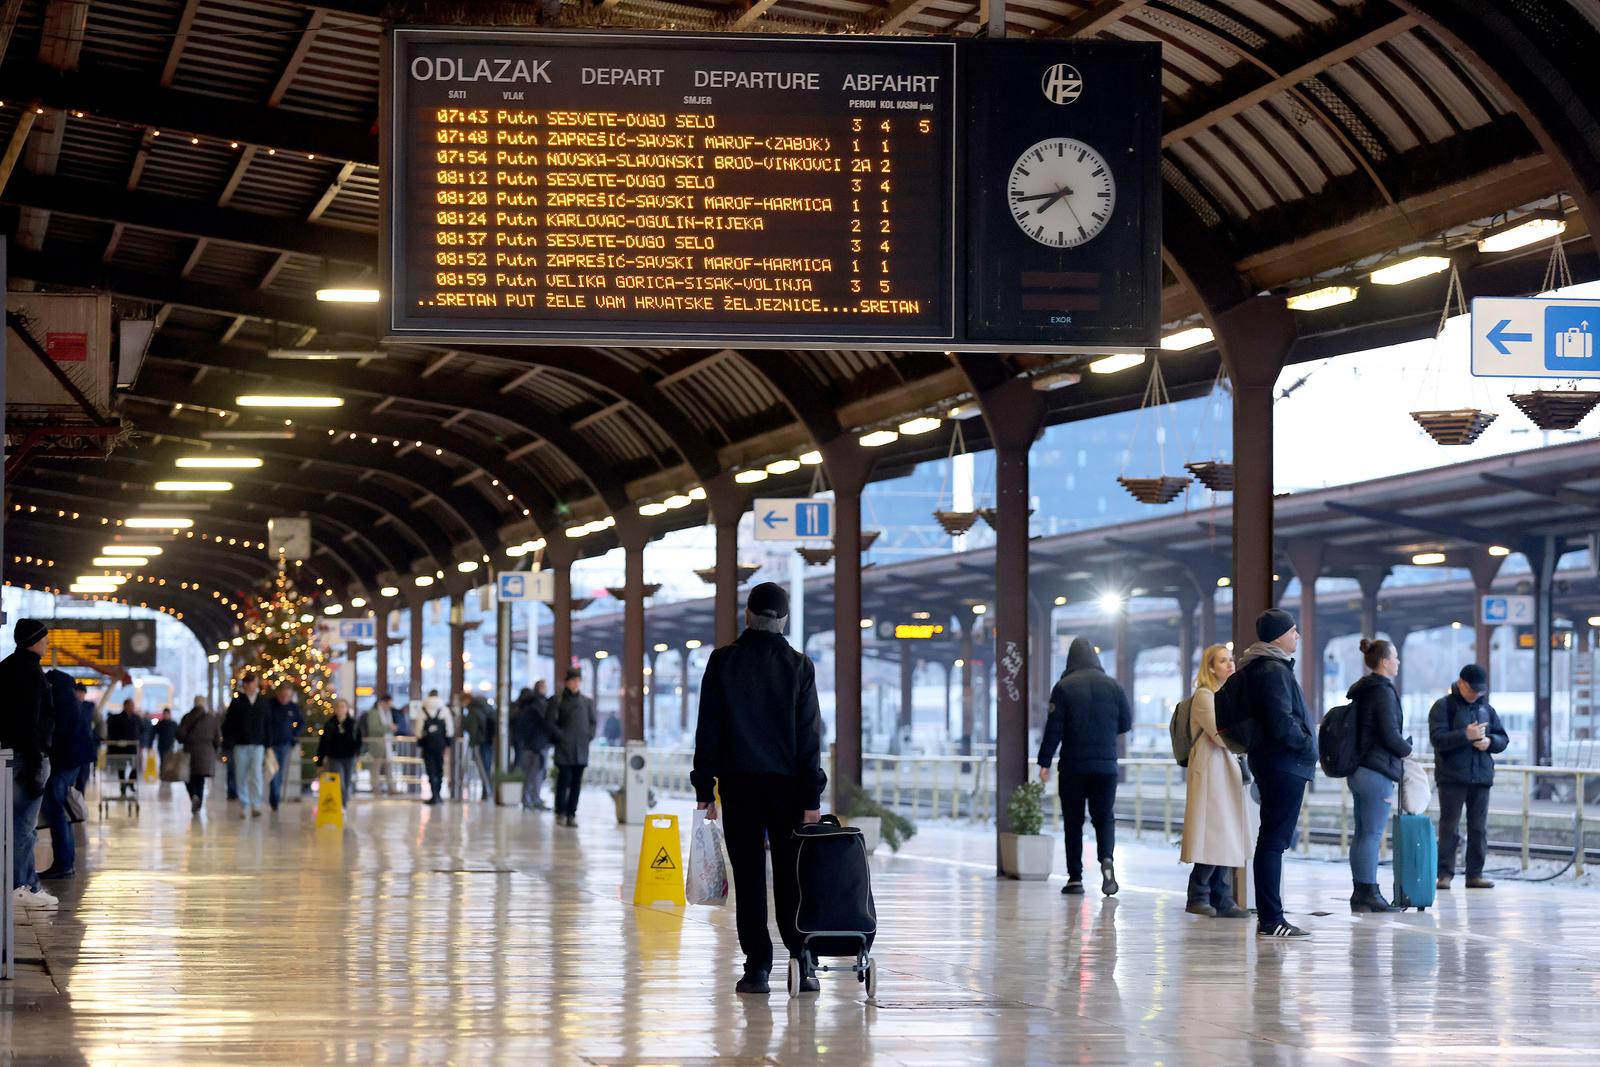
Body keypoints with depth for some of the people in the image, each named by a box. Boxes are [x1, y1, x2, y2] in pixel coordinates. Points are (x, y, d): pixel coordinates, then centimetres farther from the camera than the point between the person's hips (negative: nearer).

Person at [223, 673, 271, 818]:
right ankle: (244, 806, 14)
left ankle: (256, 805, -14)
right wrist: (228, 745, -5)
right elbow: (227, 724, 1)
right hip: (240, 745, 0)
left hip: (258, 746, 0)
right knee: (241, 777, 4)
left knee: (256, 774, -14)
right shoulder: (237, 702, 1)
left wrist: (267, 745, 8)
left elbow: (267, 725, 12)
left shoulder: (263, 702, 7)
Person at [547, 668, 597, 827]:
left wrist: (589, 736, 4)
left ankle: (571, 814, 8)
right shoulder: (558, 701, 0)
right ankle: (561, 813, 1)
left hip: (581, 748, 4)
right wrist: (560, 736, -7)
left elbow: (593, 721, 18)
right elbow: (549, 721, -1)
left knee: (576, 782, 3)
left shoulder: (587, 702, 12)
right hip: (564, 748, -4)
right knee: (564, 780, -7)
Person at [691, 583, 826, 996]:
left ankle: (757, 968, -1)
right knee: (790, 876, 6)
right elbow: (808, 737, -2)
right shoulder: (798, 666, 0)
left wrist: (704, 788, 2)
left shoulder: (722, 662, -1)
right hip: (787, 783, 1)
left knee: (748, 877, 1)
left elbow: (708, 729, -2)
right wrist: (811, 797, -1)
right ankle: (803, 964, 2)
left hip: (738, 783, -1)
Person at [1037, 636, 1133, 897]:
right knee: (1104, 817, 9)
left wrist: (1044, 762, -7)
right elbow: (1126, 723, 10)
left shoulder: (1064, 688, -6)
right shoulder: (1113, 687, 2)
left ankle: (1075, 877, 4)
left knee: (1073, 821, 6)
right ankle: (1107, 860, -18)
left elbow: (1054, 728, -10)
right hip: (1106, 765, 2)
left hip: (1073, 766, -2)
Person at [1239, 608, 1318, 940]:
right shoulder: (1274, 670, -15)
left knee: (1273, 840, 14)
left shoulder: (1256, 668, 17)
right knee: (1274, 840, -9)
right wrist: (1308, 745, -8)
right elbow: (1282, 722, -22)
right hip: (1284, 764, -11)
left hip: (1270, 762, 11)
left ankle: (1268, 918, 18)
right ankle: (1271, 920, -9)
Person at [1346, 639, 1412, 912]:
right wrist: (1407, 749, 2)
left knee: (1362, 833, 11)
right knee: (1373, 834, -7)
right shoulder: (1383, 691, -13)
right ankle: (1369, 894, -7)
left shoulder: (1360, 691, 15)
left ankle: (1360, 893, 14)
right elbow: (1390, 734, -17)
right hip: (1378, 772, -9)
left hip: (1358, 770, 9)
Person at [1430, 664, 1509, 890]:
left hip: (1481, 777, 5)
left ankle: (1475, 874, 11)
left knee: (1479, 828, 5)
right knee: (1449, 828, -3)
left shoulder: (1486, 708, 14)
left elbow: (1503, 739, 15)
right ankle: (1445, 874, 1)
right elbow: (1438, 739, -14)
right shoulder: (1443, 706, -2)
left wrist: (1489, 741, -7)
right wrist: (1466, 735, -23)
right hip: (1452, 778, -5)